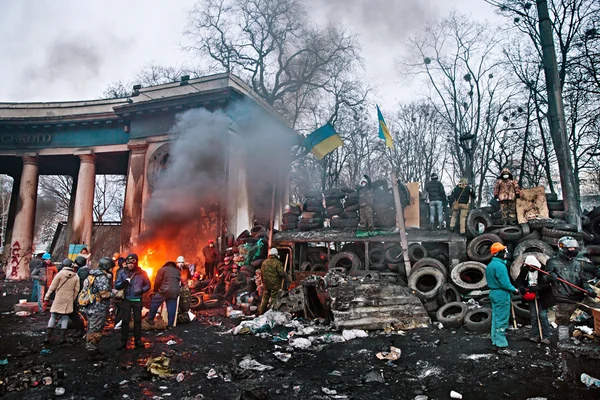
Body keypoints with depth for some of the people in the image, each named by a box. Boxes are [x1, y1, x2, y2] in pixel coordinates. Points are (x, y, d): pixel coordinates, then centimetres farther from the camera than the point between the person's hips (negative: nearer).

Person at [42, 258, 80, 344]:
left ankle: (47, 337, 7)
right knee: (65, 318, 9)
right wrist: (73, 299, 15)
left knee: (53, 317, 9)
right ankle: (62, 337, 6)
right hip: (68, 300, 2)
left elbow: (52, 286, -6)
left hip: (58, 299, -2)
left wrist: (47, 296, 4)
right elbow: (76, 290, 3)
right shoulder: (76, 276, 0)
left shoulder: (60, 273, -9)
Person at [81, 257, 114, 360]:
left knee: (91, 330, 18)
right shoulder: (103, 278, -18)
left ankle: (90, 351, 30)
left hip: (90, 308, 10)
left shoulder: (91, 276, 13)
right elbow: (104, 294, -23)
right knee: (96, 331, 0)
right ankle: (93, 353, 7)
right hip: (99, 310, -10)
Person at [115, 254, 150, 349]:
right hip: (126, 300, 0)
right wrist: (124, 282, -23)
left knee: (138, 320, 9)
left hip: (137, 300, 0)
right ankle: (123, 342, 9)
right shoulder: (122, 273, -1)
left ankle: (138, 340, 21)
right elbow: (116, 286, -3)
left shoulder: (142, 273, -2)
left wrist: (141, 290, -15)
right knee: (125, 321, -1)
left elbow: (148, 285, 5)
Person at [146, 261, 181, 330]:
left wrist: (155, 290, 14)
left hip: (165, 290, -4)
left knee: (154, 303, 14)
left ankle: (150, 319, 20)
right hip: (175, 291, 4)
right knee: (172, 308, 6)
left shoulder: (162, 269, 6)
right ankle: (170, 325, 9)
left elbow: (157, 281, 1)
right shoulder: (177, 271, 21)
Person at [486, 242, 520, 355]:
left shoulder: (490, 265, 11)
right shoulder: (500, 265, -19)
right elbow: (505, 283, -22)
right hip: (502, 295, -10)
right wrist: (514, 290, -7)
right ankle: (502, 346, 0)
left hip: (493, 293, 10)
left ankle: (496, 342, 23)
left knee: (496, 319, 15)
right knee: (502, 321, -4)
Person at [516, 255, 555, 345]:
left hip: (542, 298, -4)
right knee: (533, 316, 9)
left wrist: (537, 288, -30)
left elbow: (548, 284, -20)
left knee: (543, 316, -3)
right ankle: (535, 336, 17)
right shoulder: (525, 270, -4)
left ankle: (546, 336, 9)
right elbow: (519, 280, 1)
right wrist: (521, 287, -20)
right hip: (531, 297, 4)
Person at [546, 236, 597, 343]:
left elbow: (582, 280, 17)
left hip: (577, 298, 4)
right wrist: (550, 276, -23)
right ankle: (564, 344, 8)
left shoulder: (577, 263, 16)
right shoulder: (553, 262, 0)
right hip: (563, 299, -4)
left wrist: (588, 289, -2)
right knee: (563, 322, 0)